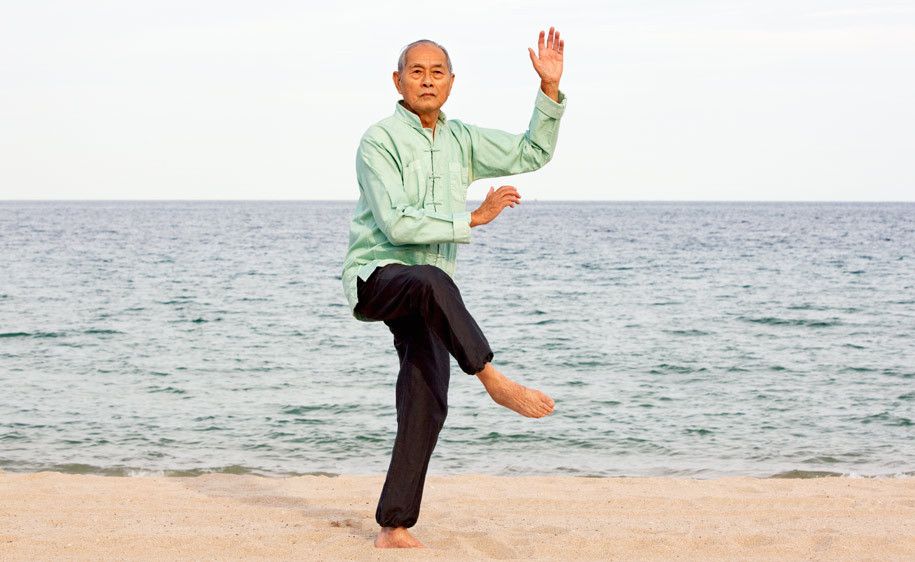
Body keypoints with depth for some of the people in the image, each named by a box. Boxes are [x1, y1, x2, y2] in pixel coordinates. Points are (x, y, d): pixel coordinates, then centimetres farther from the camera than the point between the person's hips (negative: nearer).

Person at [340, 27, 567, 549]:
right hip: (376, 276, -6)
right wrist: (473, 219, -14)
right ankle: (495, 381, -36)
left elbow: (532, 154, 17)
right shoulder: (379, 141, -9)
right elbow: (397, 225, -18)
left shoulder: (460, 139, 12)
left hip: (424, 296, 6)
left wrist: (550, 88, 6)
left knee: (426, 407, -6)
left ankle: (395, 528, -3)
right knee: (433, 282, -40)